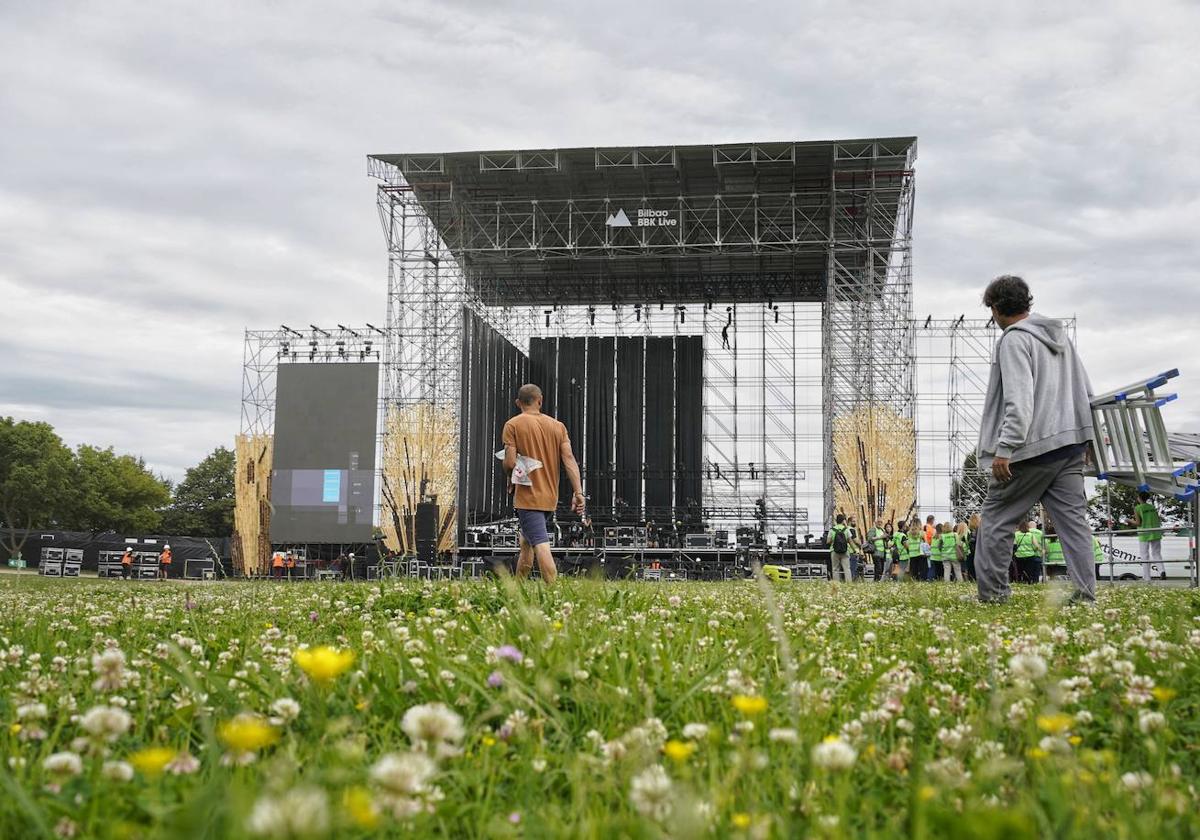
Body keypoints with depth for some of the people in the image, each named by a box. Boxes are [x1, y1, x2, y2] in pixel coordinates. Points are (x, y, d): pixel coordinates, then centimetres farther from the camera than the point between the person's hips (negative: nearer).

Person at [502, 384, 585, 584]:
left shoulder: (513, 425, -4)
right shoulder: (557, 426, 7)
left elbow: (510, 462, -12)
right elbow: (569, 459, -2)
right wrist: (578, 492, -6)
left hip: (527, 497, -6)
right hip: (550, 498, 6)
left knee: (541, 544, -13)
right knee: (527, 541, 21)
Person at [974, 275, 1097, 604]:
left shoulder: (1015, 339, -9)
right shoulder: (1059, 335, 17)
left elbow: (1019, 400, -20)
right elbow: (1085, 390, 21)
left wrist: (1005, 449, -22)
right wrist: (1087, 434, 27)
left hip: (1034, 447, -8)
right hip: (1072, 442, 8)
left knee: (996, 518, 2)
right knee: (1073, 517, 6)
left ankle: (991, 593, 6)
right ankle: (1085, 593, 2)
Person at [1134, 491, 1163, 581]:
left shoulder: (1137, 509, -7)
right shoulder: (1152, 507, 7)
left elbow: (1138, 523, -11)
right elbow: (1158, 520, 7)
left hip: (1144, 534, -4)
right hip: (1155, 533, 4)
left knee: (1145, 556, 3)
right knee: (1156, 553, 12)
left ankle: (1146, 577, 1)